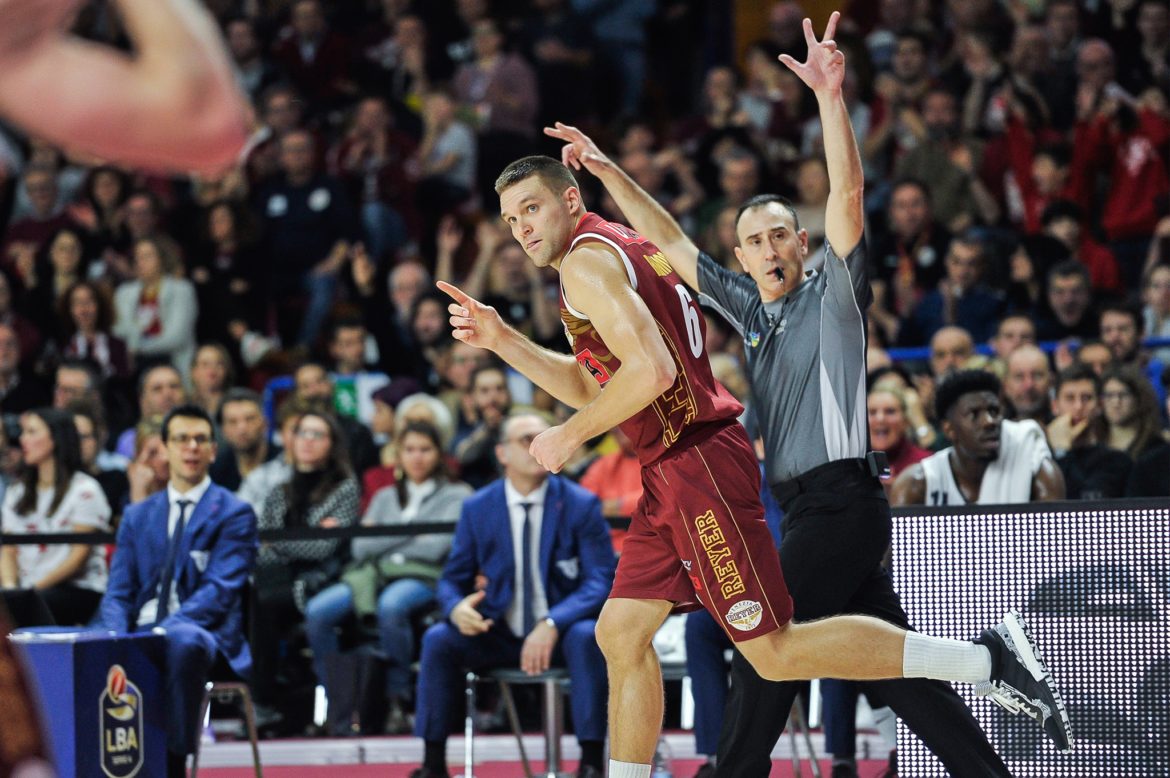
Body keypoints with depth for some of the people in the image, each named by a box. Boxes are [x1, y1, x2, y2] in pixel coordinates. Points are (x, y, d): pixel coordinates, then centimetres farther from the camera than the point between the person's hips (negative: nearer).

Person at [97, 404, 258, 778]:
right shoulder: (137, 516, 20)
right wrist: (116, 637, -10)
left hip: (200, 635, -4)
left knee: (182, 642, -41)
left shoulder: (234, 514, 5)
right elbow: (118, 593, 13)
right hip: (142, 634, 4)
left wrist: (165, 630, -21)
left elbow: (219, 591, -6)